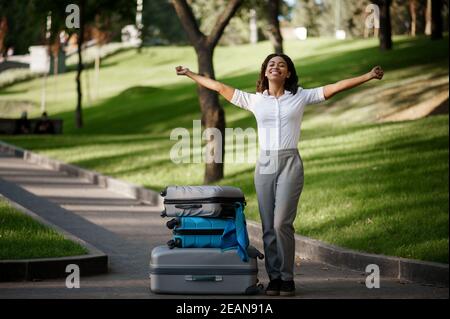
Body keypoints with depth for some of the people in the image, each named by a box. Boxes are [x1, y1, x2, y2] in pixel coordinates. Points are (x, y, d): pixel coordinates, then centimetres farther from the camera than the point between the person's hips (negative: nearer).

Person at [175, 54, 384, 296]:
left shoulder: (301, 96, 7)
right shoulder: (254, 100, 11)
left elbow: (336, 87, 2)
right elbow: (220, 88, 16)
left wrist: (369, 76, -5)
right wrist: (190, 74, 19)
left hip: (290, 163, -3)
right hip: (264, 165, 3)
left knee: (281, 223, -13)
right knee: (268, 226, 2)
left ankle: (286, 278, -3)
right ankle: (274, 277, 9)